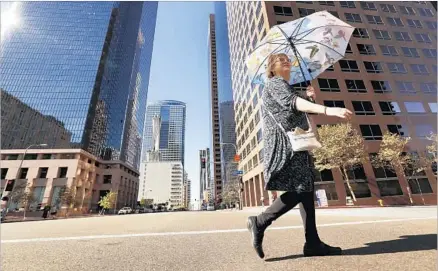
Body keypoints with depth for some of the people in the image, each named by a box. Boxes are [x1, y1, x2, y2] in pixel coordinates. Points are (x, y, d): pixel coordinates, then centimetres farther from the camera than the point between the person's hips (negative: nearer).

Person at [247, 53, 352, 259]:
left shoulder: (284, 86, 29)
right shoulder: (274, 83, -1)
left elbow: (297, 112, 30)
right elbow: (293, 102, -22)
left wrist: (310, 98, 14)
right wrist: (328, 110, -33)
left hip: (295, 142, 10)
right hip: (285, 143, -10)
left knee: (306, 189, 4)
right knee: (299, 189, -14)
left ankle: (313, 243, 8)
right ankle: (259, 222, -3)